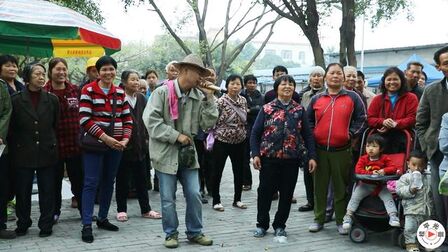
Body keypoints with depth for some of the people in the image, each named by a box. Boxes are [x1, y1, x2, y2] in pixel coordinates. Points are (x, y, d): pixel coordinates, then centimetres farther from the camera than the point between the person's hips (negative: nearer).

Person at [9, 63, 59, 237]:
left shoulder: (52, 100, 5)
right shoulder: (16, 100, 0)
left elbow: (56, 126, 9)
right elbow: (11, 128, 3)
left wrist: (52, 144, 5)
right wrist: (14, 150, 0)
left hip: (47, 153, 1)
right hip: (23, 154, -1)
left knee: (47, 191, 5)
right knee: (22, 192, 7)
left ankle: (46, 226, 16)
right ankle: (23, 225, 23)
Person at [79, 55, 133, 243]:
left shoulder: (120, 92, 10)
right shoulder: (88, 90, -5)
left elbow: (127, 119, 11)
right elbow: (85, 120, -13)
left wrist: (125, 139, -6)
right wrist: (105, 138, -18)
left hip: (116, 144, 5)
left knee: (109, 182, 12)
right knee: (91, 183, -4)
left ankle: (102, 219, 25)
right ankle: (86, 225, -2)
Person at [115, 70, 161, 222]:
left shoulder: (141, 98, 9)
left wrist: (146, 138, 5)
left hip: (139, 144, 5)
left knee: (141, 178, 11)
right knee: (122, 178, 6)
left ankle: (146, 209, 19)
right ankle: (121, 210, 17)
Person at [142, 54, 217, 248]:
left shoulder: (199, 97, 4)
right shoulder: (162, 92, -9)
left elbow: (208, 124, 1)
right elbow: (151, 120, -16)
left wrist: (209, 98, -7)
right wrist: (176, 136, -17)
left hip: (188, 152, 4)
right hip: (166, 153, -4)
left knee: (194, 194, 6)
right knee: (168, 198, 5)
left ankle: (195, 232, 21)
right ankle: (171, 234, 21)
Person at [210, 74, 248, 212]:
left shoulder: (243, 100, 3)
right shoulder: (221, 101, -14)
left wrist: (243, 133, 12)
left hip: (239, 141, 5)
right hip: (222, 141, -5)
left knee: (239, 172, 11)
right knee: (217, 172, 3)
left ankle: (237, 199, 24)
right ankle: (216, 201, 16)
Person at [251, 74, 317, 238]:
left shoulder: (299, 110, 6)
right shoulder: (267, 109, 2)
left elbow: (307, 134, 5)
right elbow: (255, 133, 1)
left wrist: (312, 156, -3)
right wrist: (255, 154, -9)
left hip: (291, 159, 1)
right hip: (269, 158, -1)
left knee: (287, 194, 7)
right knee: (265, 191, 6)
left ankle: (280, 225, 23)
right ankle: (262, 224, 22)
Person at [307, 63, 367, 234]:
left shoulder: (352, 97, 3)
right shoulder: (317, 99, 9)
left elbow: (361, 119, 3)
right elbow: (308, 120, 16)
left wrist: (351, 133, -7)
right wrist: (312, 135, 3)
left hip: (342, 151, -2)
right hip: (320, 149, 2)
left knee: (341, 187, 5)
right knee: (320, 186, 9)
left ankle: (341, 220, 17)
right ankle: (318, 219, 20)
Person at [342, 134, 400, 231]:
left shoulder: (384, 159, 1)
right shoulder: (363, 158, 1)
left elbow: (394, 168, -7)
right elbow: (358, 170, -12)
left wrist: (384, 171, -26)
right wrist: (371, 173, -23)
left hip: (380, 185, 0)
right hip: (365, 184, 0)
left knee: (388, 198, -20)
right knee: (355, 197, -14)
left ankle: (393, 216, -20)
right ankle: (348, 216, -11)